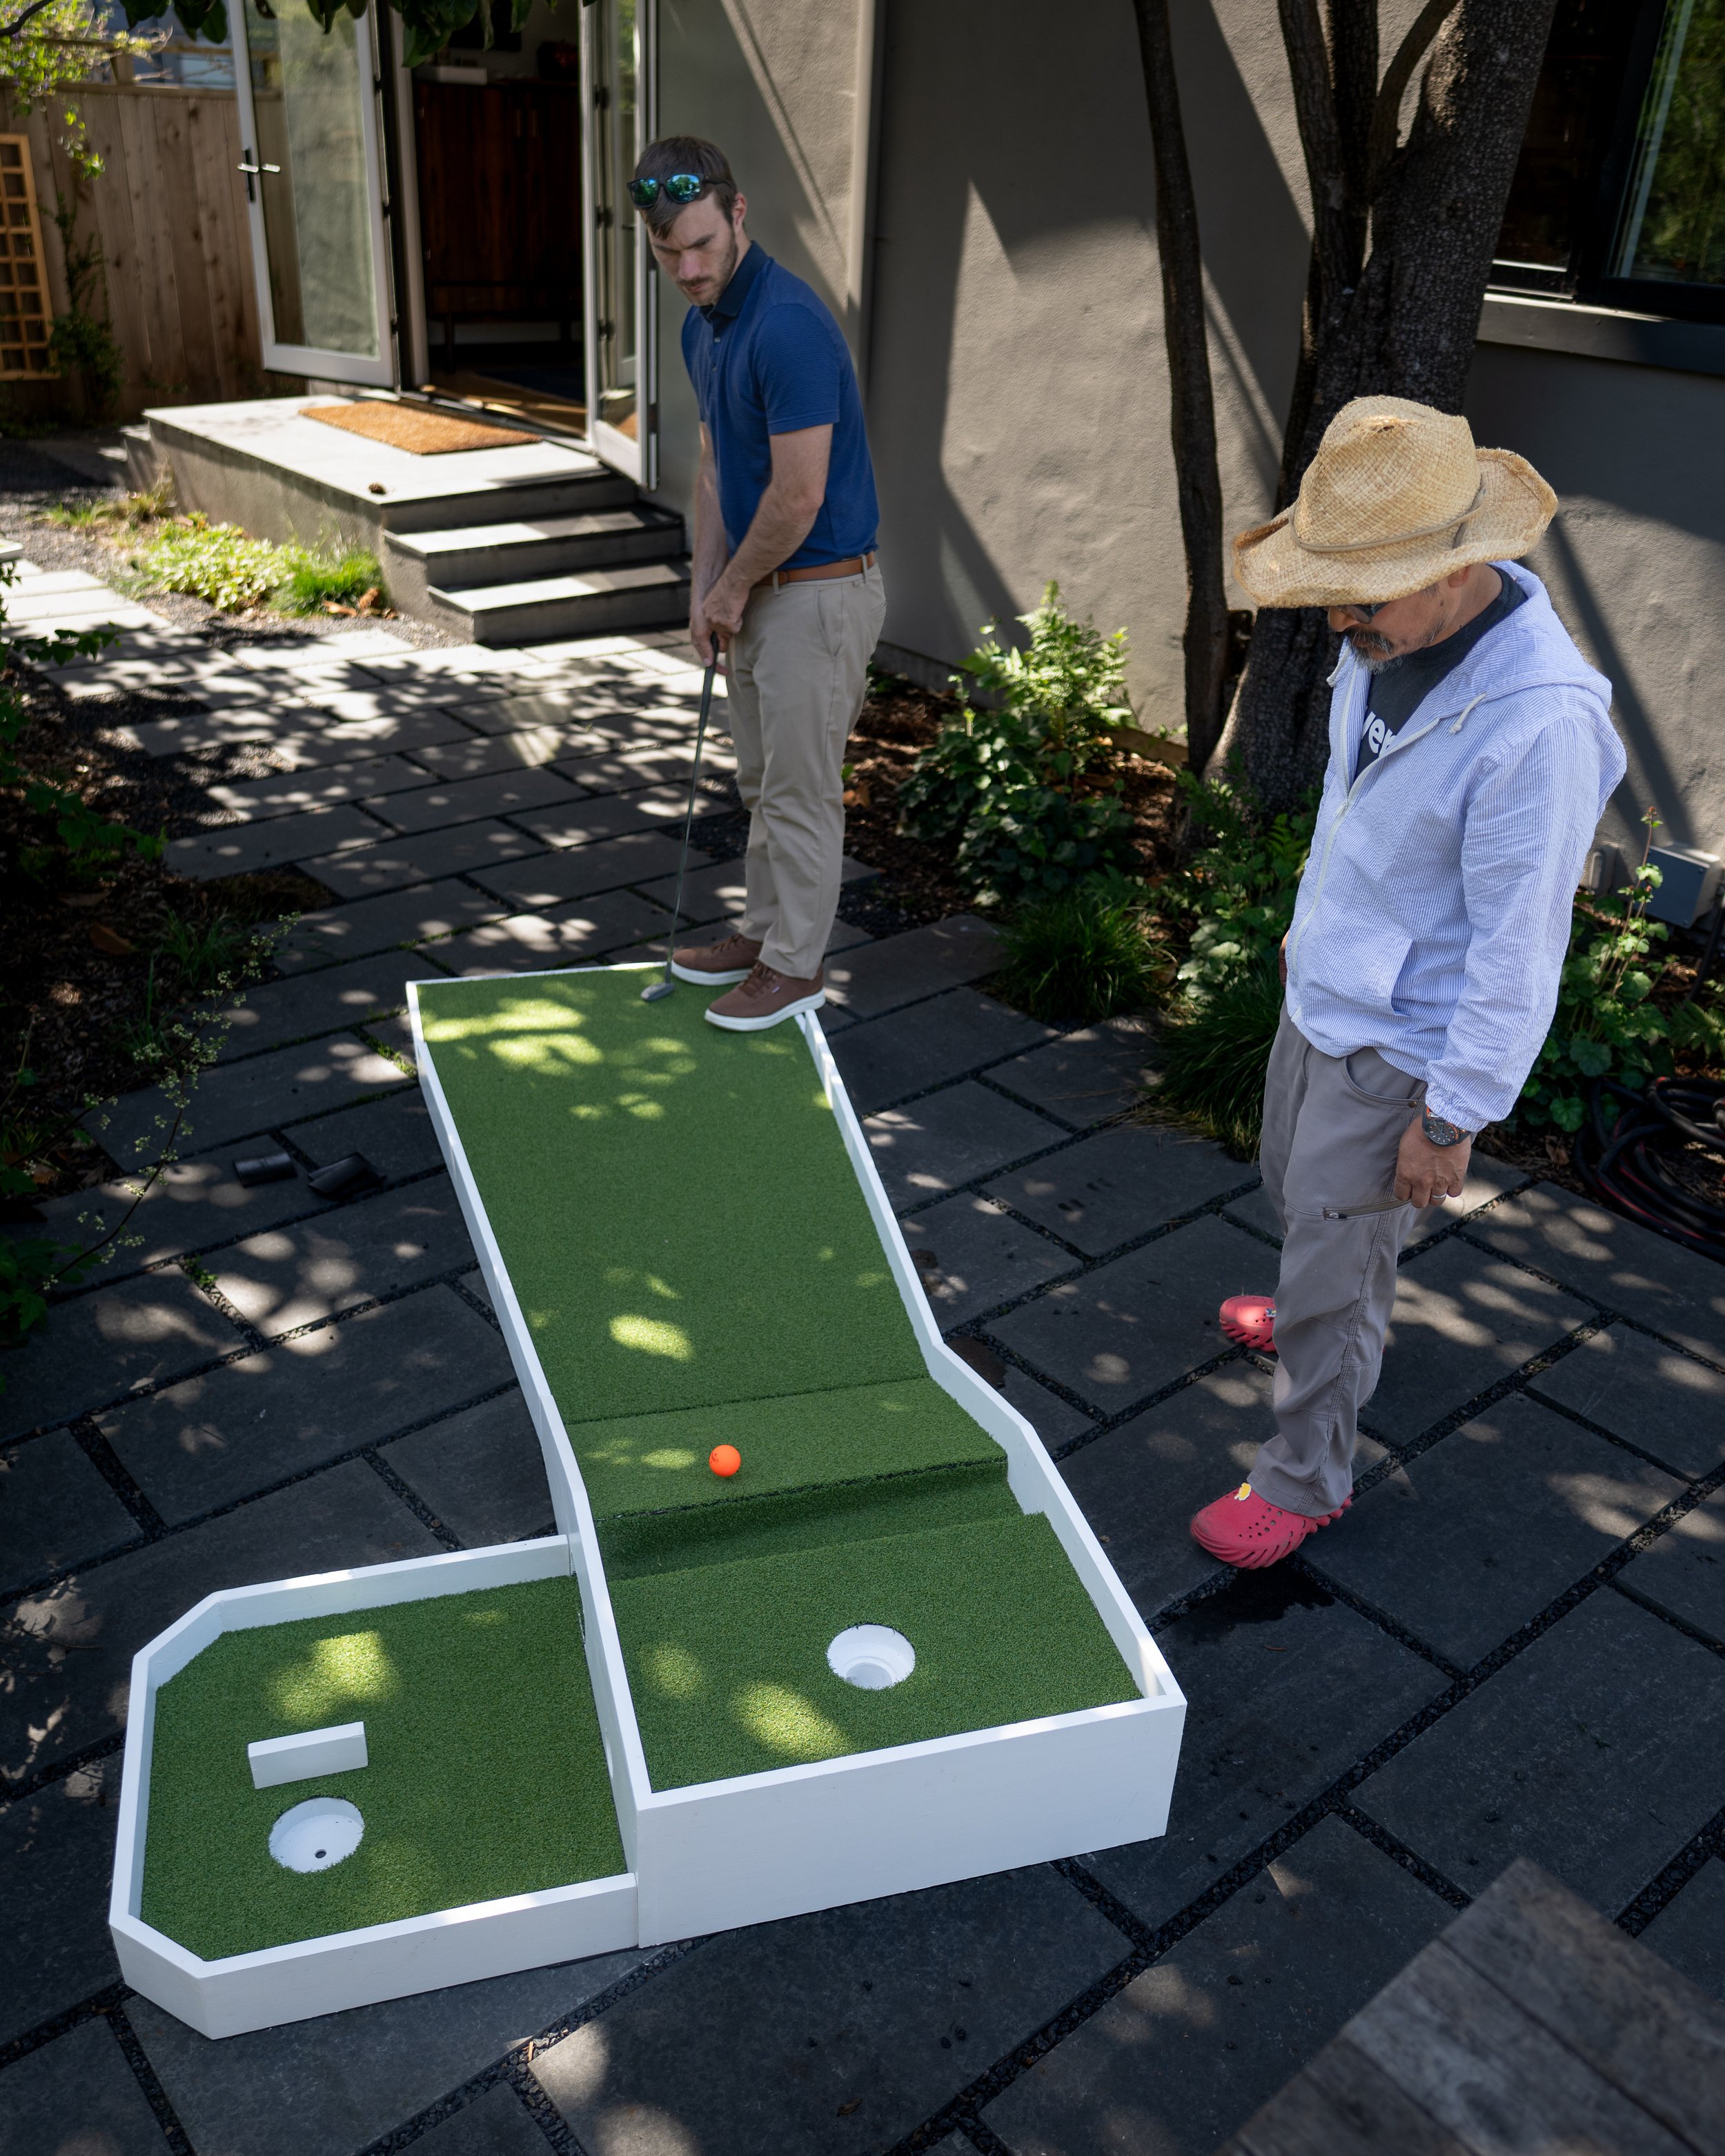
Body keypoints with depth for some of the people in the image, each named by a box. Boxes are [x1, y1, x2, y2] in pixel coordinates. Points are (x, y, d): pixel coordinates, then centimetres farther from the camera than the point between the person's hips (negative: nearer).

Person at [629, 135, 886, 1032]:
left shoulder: (788, 326, -24)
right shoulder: (701, 327, 7)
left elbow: (798, 496, -25)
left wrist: (735, 588, -10)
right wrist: (704, 586, 6)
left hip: (820, 590, -9)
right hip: (760, 588, 9)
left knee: (800, 790, 2)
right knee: (761, 781, 18)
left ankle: (795, 966, 16)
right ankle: (764, 930, 33)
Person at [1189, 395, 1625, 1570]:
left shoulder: (1537, 721, -33)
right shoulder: (1392, 633, -7)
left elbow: (1521, 949, -27)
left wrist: (1454, 1119, -19)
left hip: (1402, 1043, -8)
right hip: (1322, 990, 8)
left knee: (1333, 1255, 6)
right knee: (1298, 1190, 29)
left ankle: (1306, 1476, 28)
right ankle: (1322, 1322, 59)